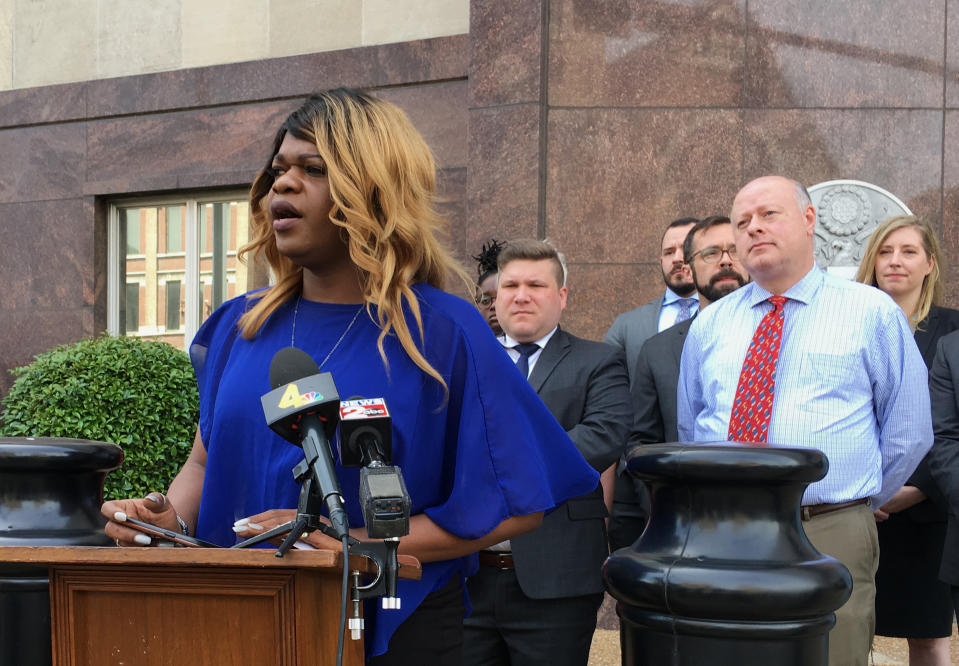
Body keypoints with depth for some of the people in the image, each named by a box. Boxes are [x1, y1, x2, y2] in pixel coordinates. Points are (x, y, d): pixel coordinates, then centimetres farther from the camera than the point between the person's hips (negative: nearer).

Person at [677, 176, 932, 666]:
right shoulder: (710, 324, 13)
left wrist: (859, 502, 10)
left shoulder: (872, 312, 3)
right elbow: (688, 426, 19)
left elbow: (908, 432, 7)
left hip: (831, 542, -3)